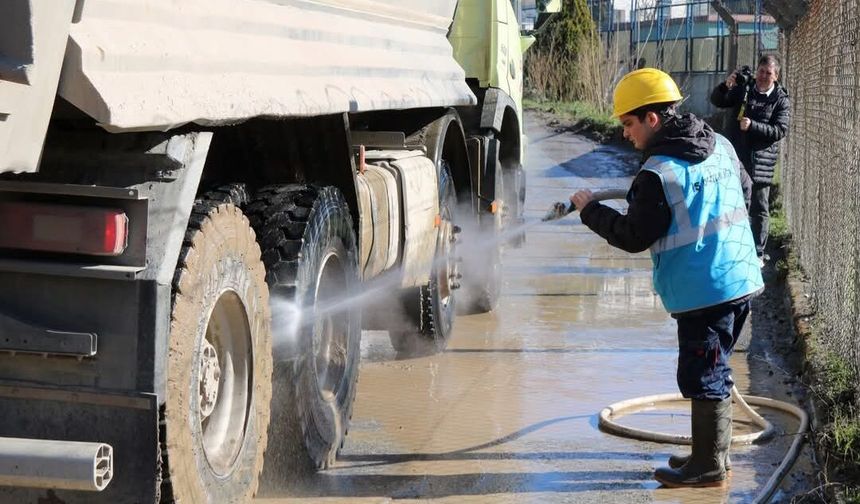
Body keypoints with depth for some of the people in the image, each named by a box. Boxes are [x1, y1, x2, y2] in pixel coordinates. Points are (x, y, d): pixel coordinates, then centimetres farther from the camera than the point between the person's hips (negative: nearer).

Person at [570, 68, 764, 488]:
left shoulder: (659, 173, -16)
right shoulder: (720, 146, 9)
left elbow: (634, 237, -11)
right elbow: (744, 187, 26)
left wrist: (590, 211, 2)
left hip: (703, 290, -9)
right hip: (740, 280, 9)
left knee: (704, 378, 0)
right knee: (713, 373, 18)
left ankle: (709, 468, 8)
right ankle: (710, 454, 28)